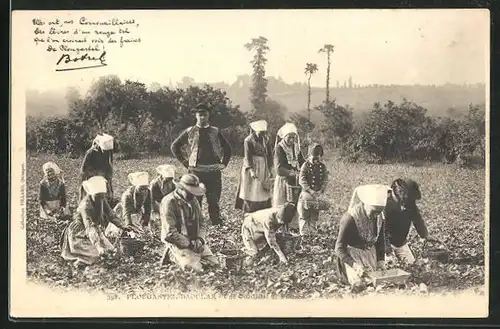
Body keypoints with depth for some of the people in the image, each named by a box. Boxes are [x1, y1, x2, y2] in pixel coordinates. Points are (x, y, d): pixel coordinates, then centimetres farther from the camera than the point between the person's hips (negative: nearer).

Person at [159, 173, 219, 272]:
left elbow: (201, 222, 12)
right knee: (194, 268, -23)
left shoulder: (193, 200, 8)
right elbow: (170, 233, -22)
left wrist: (200, 239, -7)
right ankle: (172, 255, 1)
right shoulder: (169, 202, -18)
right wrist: (189, 244, -21)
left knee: (213, 263, -5)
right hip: (177, 242, -7)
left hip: (194, 241, 7)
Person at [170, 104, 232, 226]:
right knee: (195, 199, 1)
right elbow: (175, 146, 11)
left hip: (213, 171, 1)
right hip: (196, 170, -1)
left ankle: (217, 222, 10)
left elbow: (227, 147, 19)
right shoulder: (190, 132, 5)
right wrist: (184, 161, 5)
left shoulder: (215, 132, 10)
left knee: (214, 199, 3)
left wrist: (224, 163, 9)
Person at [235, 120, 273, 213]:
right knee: (251, 192, -4)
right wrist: (251, 170, -28)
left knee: (264, 192, 6)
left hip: (264, 170, 6)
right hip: (252, 168, -6)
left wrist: (269, 169, 7)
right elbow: (247, 157, -17)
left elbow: (269, 155, 12)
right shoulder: (248, 141, -11)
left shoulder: (265, 139, 7)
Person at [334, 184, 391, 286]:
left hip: (370, 253, 6)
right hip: (352, 256, -6)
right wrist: (355, 265, -32)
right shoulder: (349, 219, -26)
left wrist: (381, 261, -5)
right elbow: (339, 248, -21)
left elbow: (380, 241, 8)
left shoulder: (379, 217, -7)